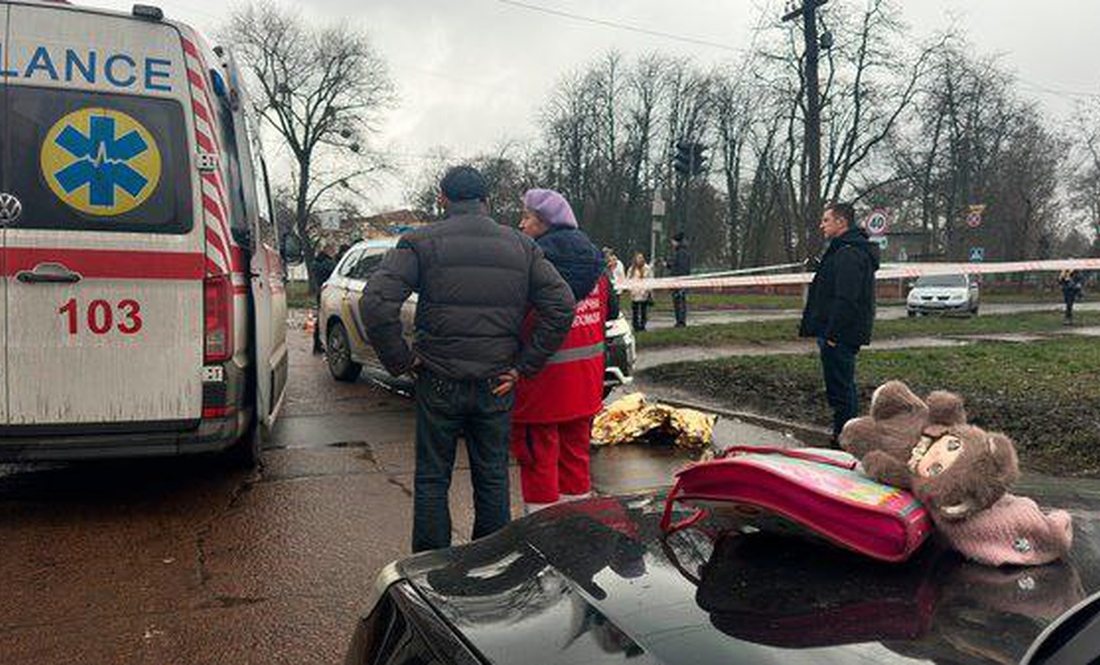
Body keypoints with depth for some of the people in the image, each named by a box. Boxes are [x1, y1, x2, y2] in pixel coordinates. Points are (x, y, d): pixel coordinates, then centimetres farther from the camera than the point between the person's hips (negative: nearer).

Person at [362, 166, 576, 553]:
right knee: (493, 478, 15)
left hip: (439, 384, -2)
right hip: (496, 386, 3)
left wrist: (401, 361, -6)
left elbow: (376, 303, -17)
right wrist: (524, 366, -1)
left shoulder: (421, 243, -4)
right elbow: (562, 306, -2)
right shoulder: (521, 247, 5)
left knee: (431, 480, 11)